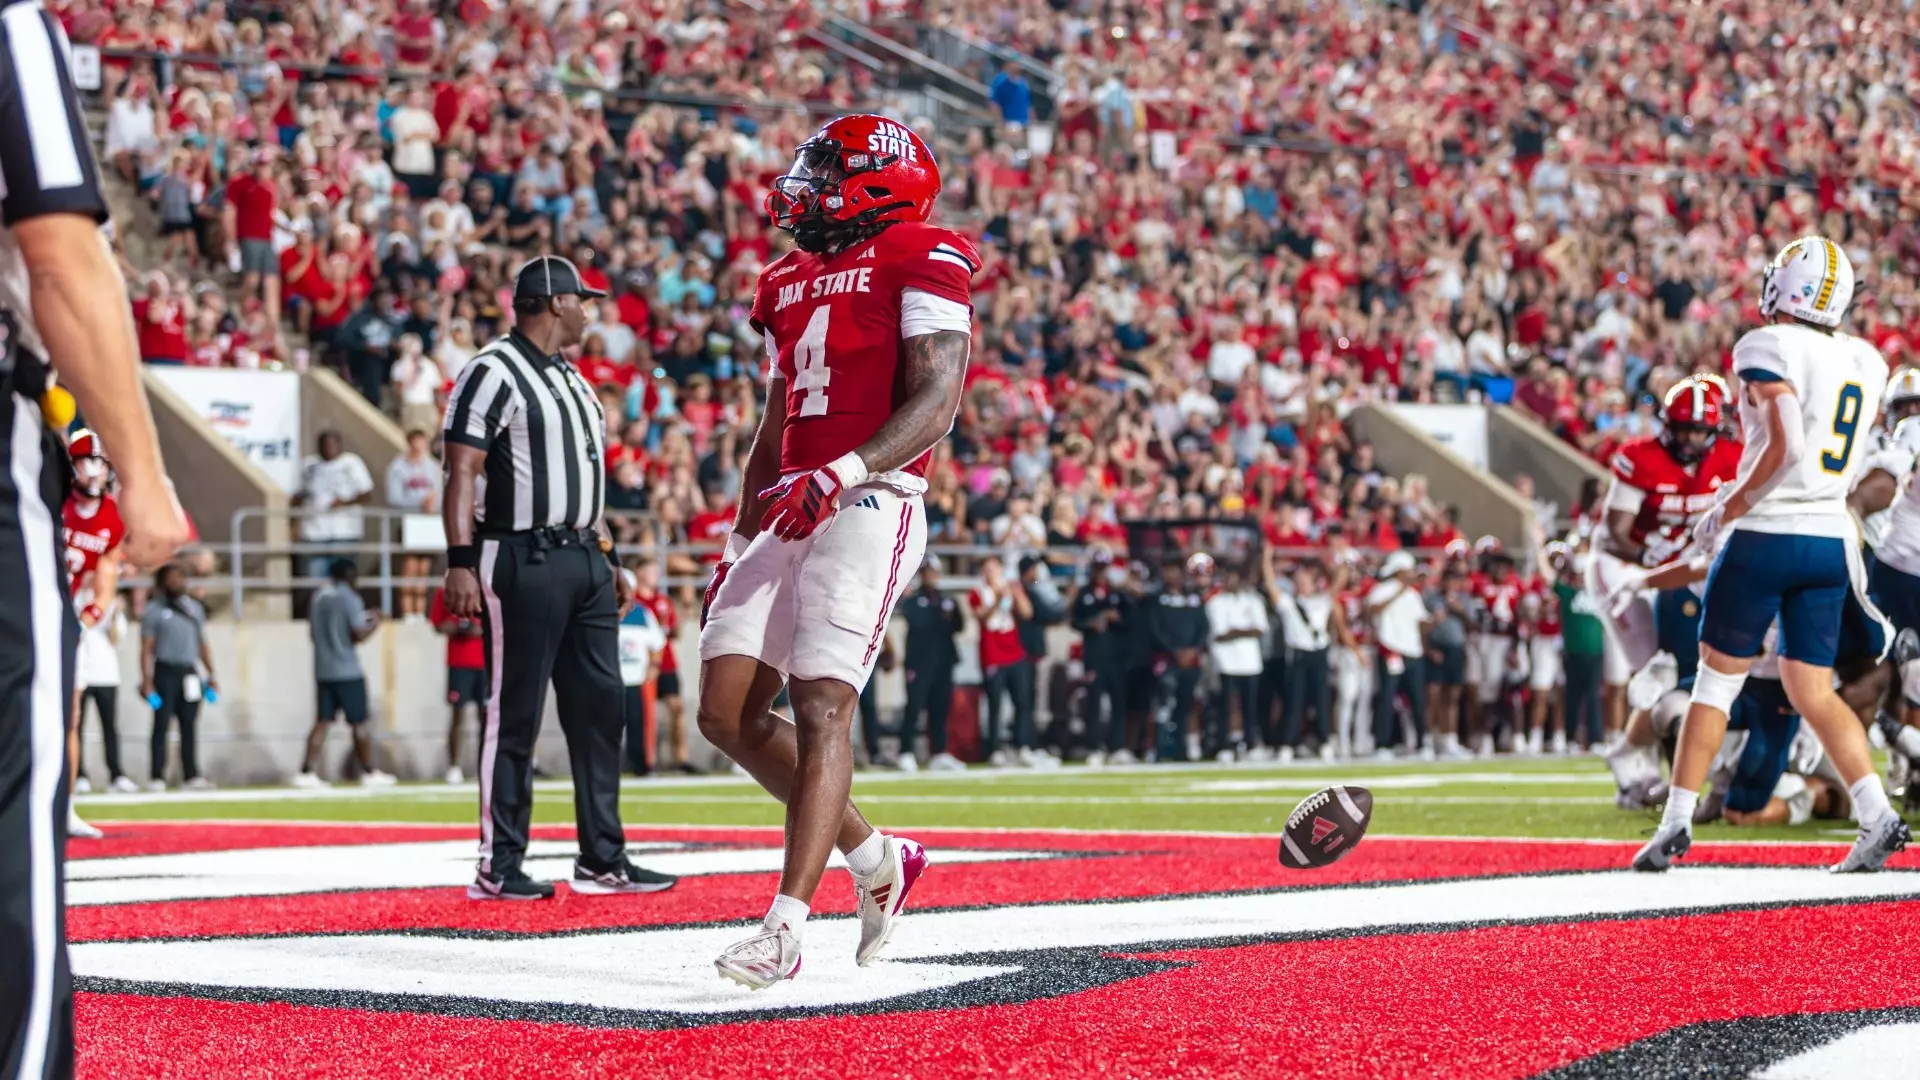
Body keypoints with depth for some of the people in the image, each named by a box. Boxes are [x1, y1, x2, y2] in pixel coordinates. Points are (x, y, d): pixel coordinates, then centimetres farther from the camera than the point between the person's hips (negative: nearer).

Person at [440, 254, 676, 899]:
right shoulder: (493, 373, -8)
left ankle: (603, 860, 14)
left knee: (599, 708, 8)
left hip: (584, 560, 9)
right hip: (523, 561, -9)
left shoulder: (571, 379, 21)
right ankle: (498, 868, -3)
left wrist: (607, 558, 21)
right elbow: (463, 473, -14)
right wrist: (461, 562, -22)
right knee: (515, 713, -6)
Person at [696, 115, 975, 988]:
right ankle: (876, 859, 17)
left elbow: (935, 403, -14)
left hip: (867, 510, -8)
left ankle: (785, 925, -19)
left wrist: (843, 473, -26)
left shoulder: (921, 262, -3)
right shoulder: (792, 283, 21)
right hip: (791, 513, 8)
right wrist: (740, 541, 22)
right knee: (727, 713, 3)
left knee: (819, 709, -16)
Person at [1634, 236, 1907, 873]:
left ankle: (1676, 823, 10)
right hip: (1832, 538, 6)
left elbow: (1786, 446, -22)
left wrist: (1727, 511, -13)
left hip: (1767, 535, -6)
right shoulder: (1865, 362, 9)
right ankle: (1877, 815, -6)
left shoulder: (1770, 348, -12)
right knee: (1812, 692, 10)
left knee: (1717, 679, 6)